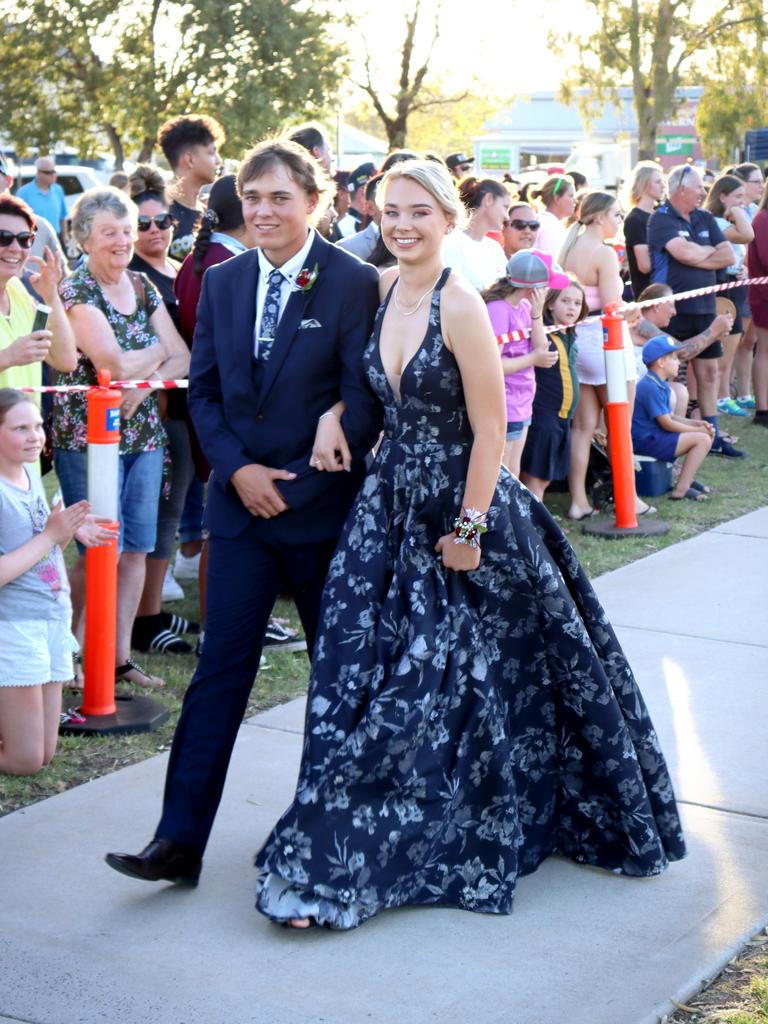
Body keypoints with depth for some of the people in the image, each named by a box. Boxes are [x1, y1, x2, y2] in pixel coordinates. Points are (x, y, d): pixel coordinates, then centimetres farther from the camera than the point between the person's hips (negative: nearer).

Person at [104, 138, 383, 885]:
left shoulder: (353, 284, -8)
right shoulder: (223, 282, 6)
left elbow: (365, 401, -10)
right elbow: (203, 390, 8)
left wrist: (303, 483, -15)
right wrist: (237, 469, -7)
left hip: (324, 507, -3)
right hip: (241, 504, 3)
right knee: (220, 670, 2)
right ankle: (180, 839, 3)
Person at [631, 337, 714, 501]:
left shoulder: (661, 385, 15)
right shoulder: (650, 388, -19)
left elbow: (670, 417, 17)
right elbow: (666, 424, -18)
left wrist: (696, 423, 3)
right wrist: (696, 430, -9)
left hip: (655, 436, 11)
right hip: (647, 441, -11)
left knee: (707, 434, 15)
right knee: (702, 440, -18)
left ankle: (686, 480, 13)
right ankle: (681, 489, -18)